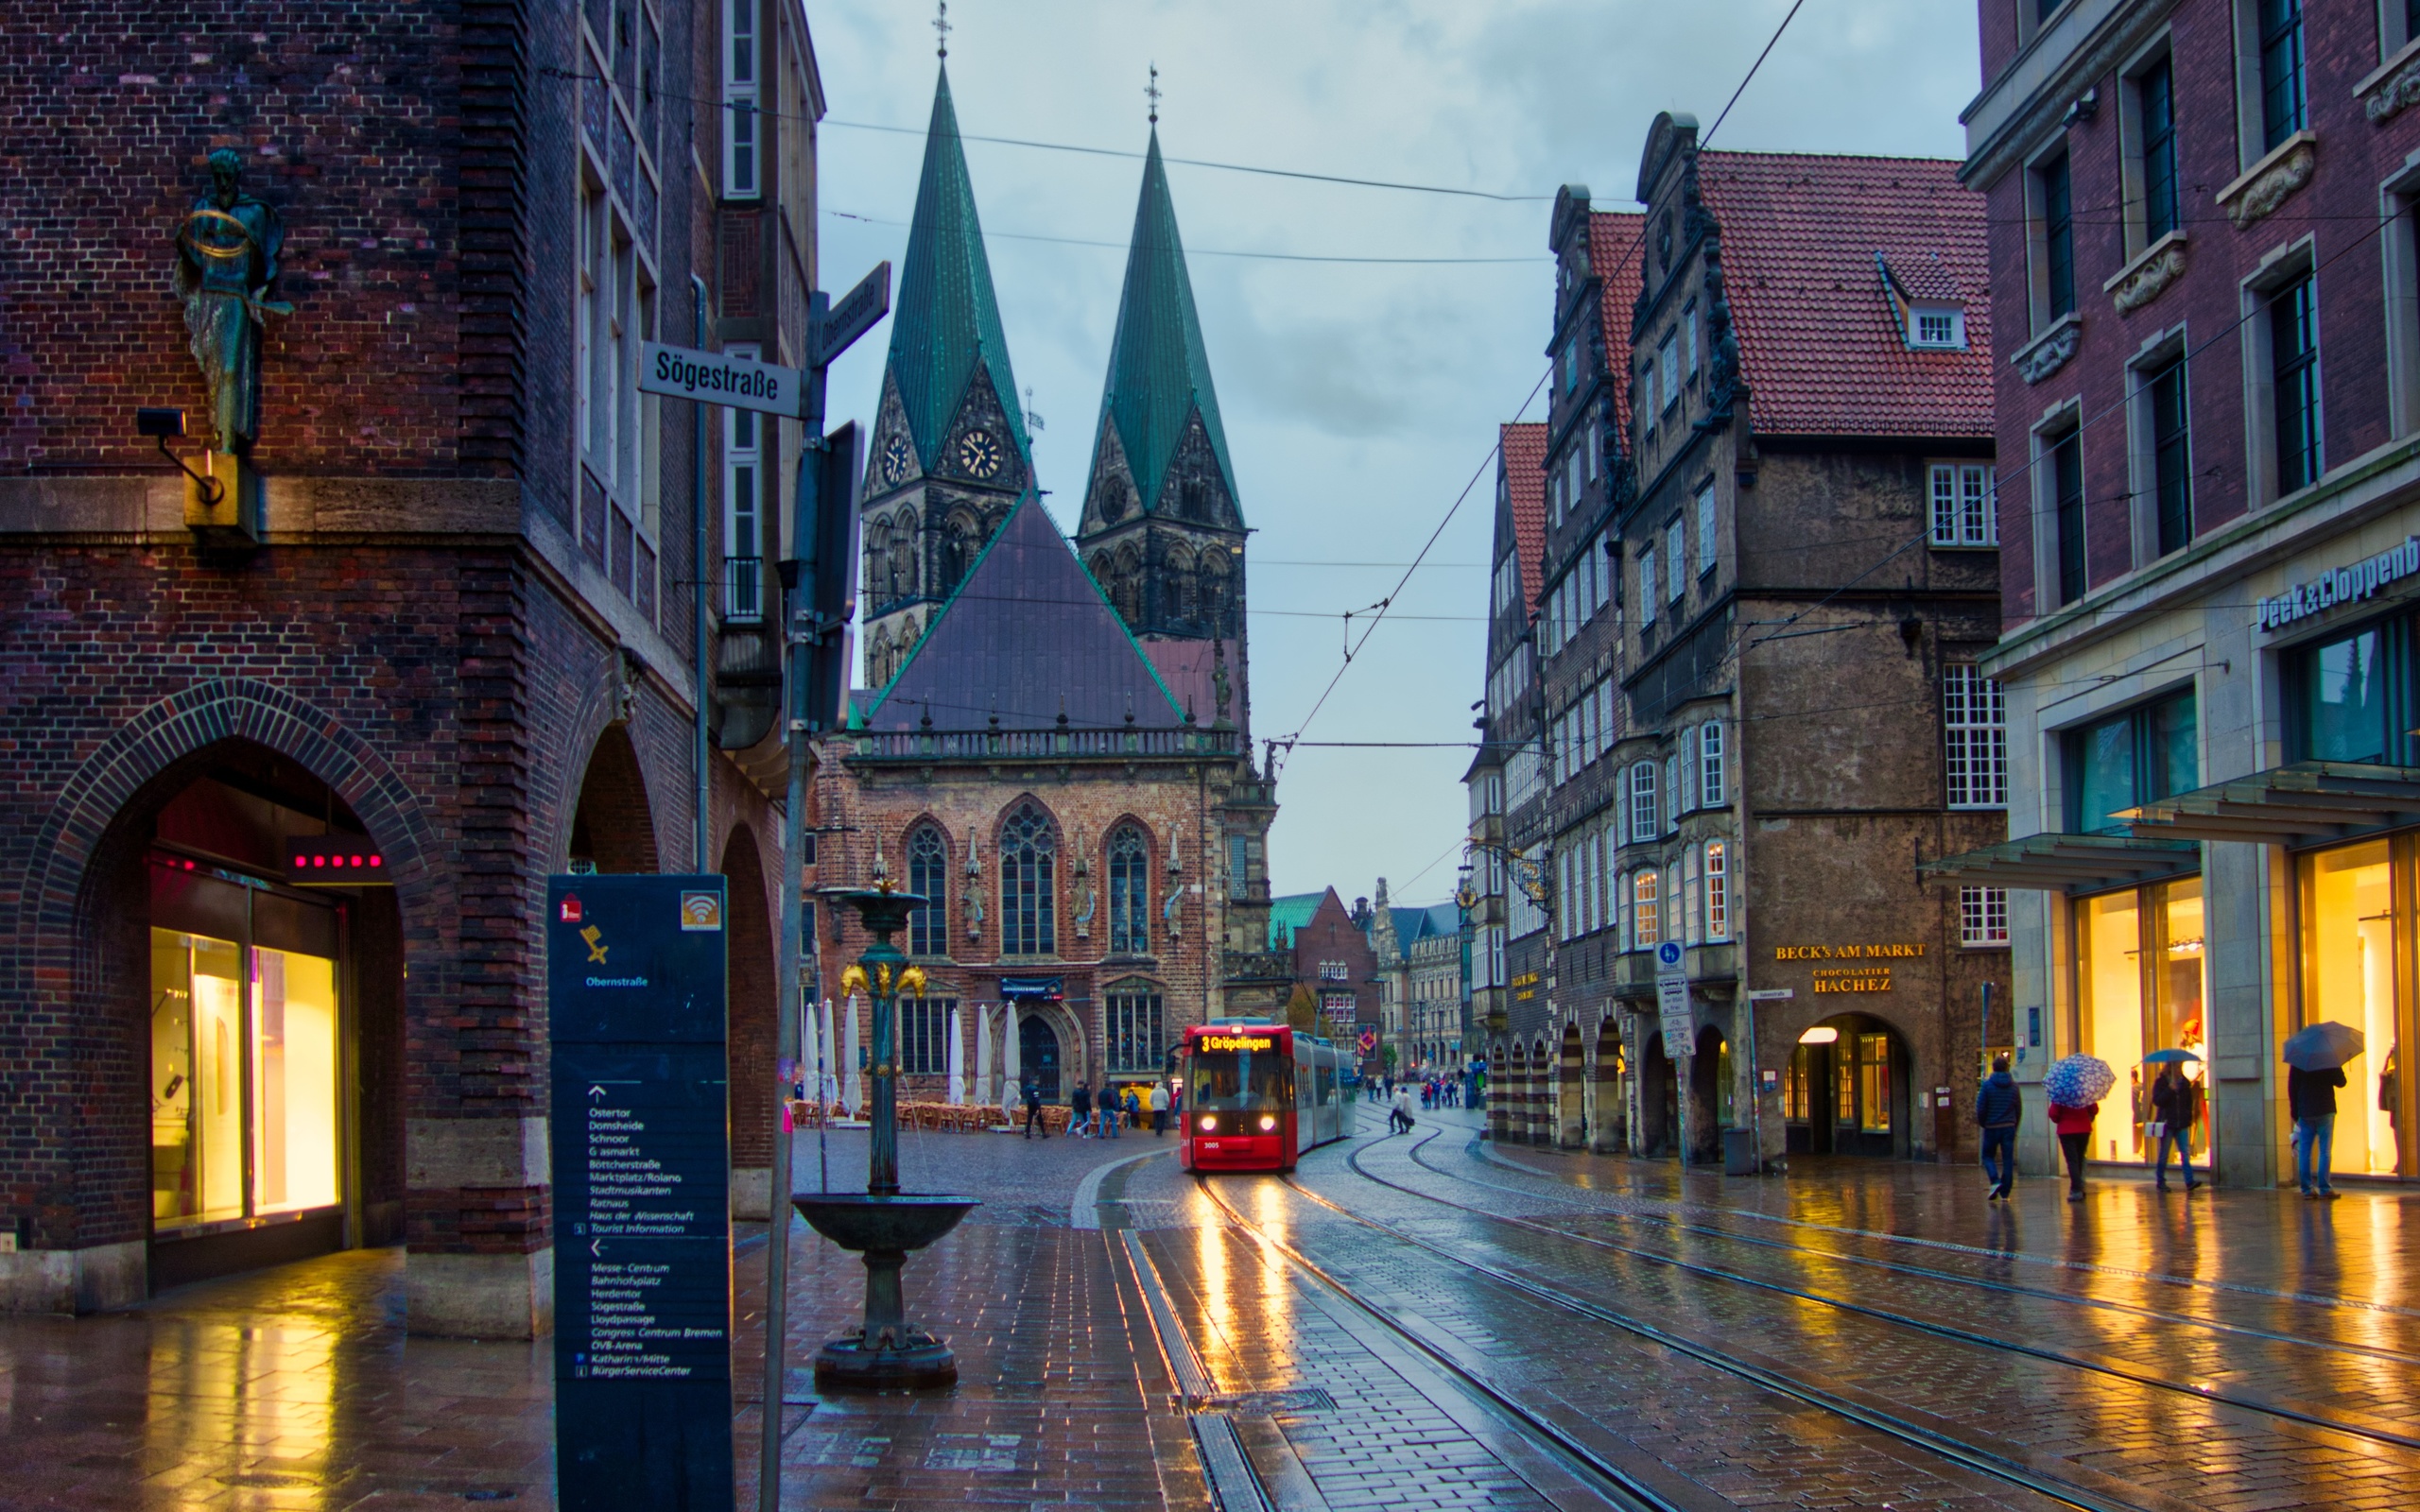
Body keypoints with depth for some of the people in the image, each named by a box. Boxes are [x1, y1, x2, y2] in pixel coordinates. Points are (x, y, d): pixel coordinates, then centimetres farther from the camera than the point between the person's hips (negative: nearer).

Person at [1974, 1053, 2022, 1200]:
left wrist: (1982, 1123, 9)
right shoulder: (2014, 1085, 2)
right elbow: (2019, 1109, 7)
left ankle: (1995, 1181, -12)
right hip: (2009, 1127, 2)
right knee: (2008, 1159, 5)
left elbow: (1980, 1108, -7)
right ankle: (2004, 1193, 3)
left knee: (1988, 1156, 12)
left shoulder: (1987, 1085, -7)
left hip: (1992, 1127, -2)